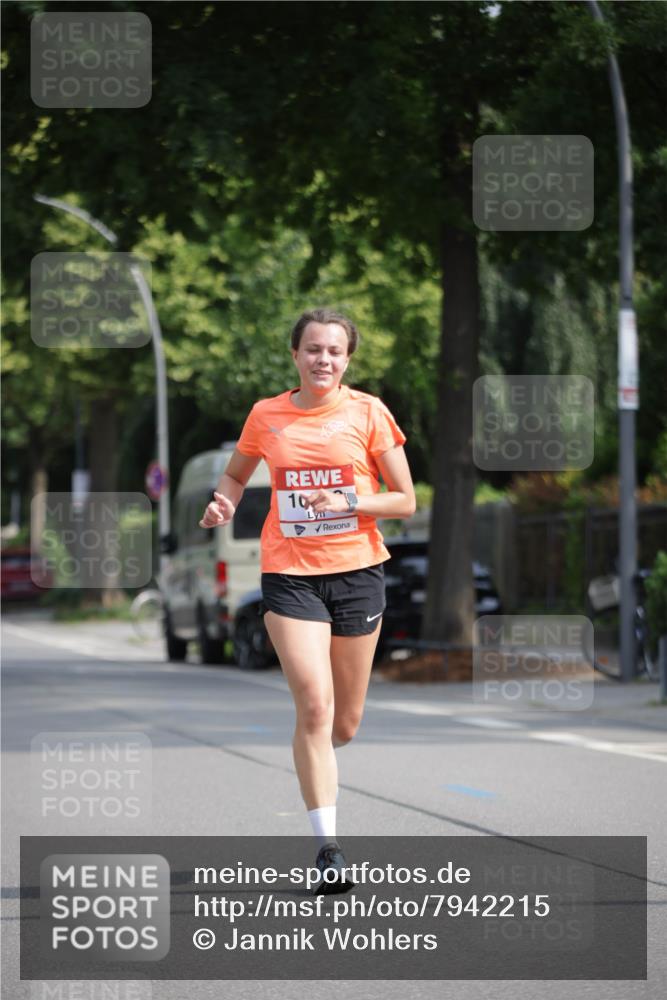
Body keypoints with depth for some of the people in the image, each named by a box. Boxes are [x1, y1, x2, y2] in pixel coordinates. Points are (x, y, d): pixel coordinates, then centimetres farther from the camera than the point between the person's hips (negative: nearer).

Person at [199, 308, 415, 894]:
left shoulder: (368, 412, -1)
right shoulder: (267, 415, 3)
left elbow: (405, 500, 1)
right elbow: (237, 474, 21)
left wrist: (347, 501, -15)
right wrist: (224, 504, -1)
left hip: (357, 571, 1)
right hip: (289, 575, -1)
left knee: (345, 724, 8)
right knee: (314, 706, -17)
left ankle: (317, 764, 46)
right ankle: (328, 847, -14)